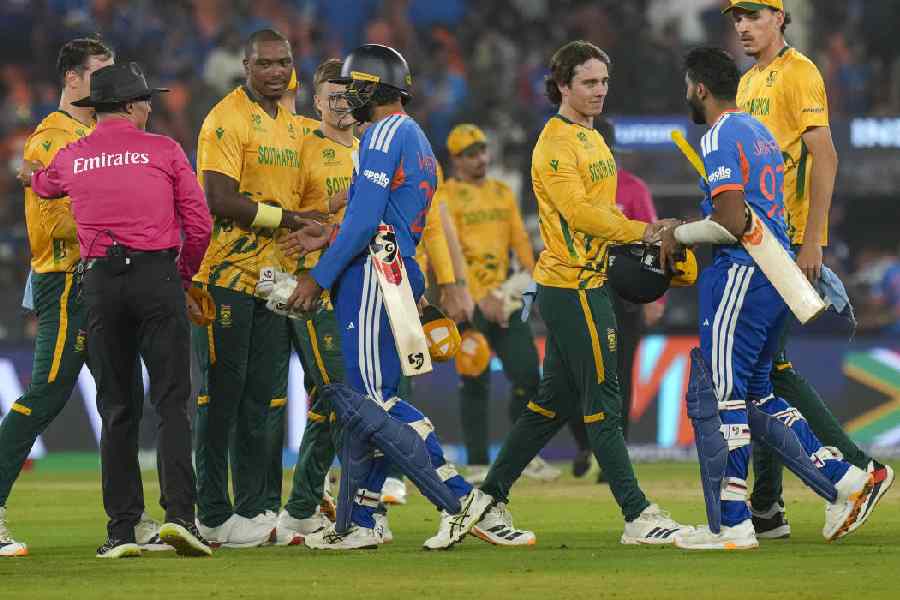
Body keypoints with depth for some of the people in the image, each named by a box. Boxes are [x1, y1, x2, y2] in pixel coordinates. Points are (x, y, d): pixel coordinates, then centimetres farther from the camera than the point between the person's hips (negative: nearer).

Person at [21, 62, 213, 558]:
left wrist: (31, 173, 56)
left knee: (116, 409, 7)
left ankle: (121, 530, 3)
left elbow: (42, 185, 32)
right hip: (157, 275, -2)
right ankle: (179, 513, -19)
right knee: (171, 400, -4)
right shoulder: (163, 150, 3)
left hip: (100, 280, 2)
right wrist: (184, 276, 17)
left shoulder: (71, 158, 9)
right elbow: (199, 224, 1)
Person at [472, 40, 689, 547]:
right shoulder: (555, 144, -13)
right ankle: (638, 516, -7)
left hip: (589, 283, 10)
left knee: (556, 401, 12)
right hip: (571, 285, -10)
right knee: (602, 401, -8)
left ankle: (489, 503, 17)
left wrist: (644, 236, 8)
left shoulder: (593, 140, 18)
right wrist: (641, 231, -21)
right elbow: (579, 212, -21)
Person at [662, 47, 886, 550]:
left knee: (717, 395, -6)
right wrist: (689, 233, 22)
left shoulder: (720, 138, -12)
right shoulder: (760, 132, 18)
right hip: (776, 274, 10)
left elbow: (731, 222, -21)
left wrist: (680, 234, -5)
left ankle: (731, 525, -7)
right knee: (755, 395, 16)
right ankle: (845, 479, 9)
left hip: (742, 274, -10)